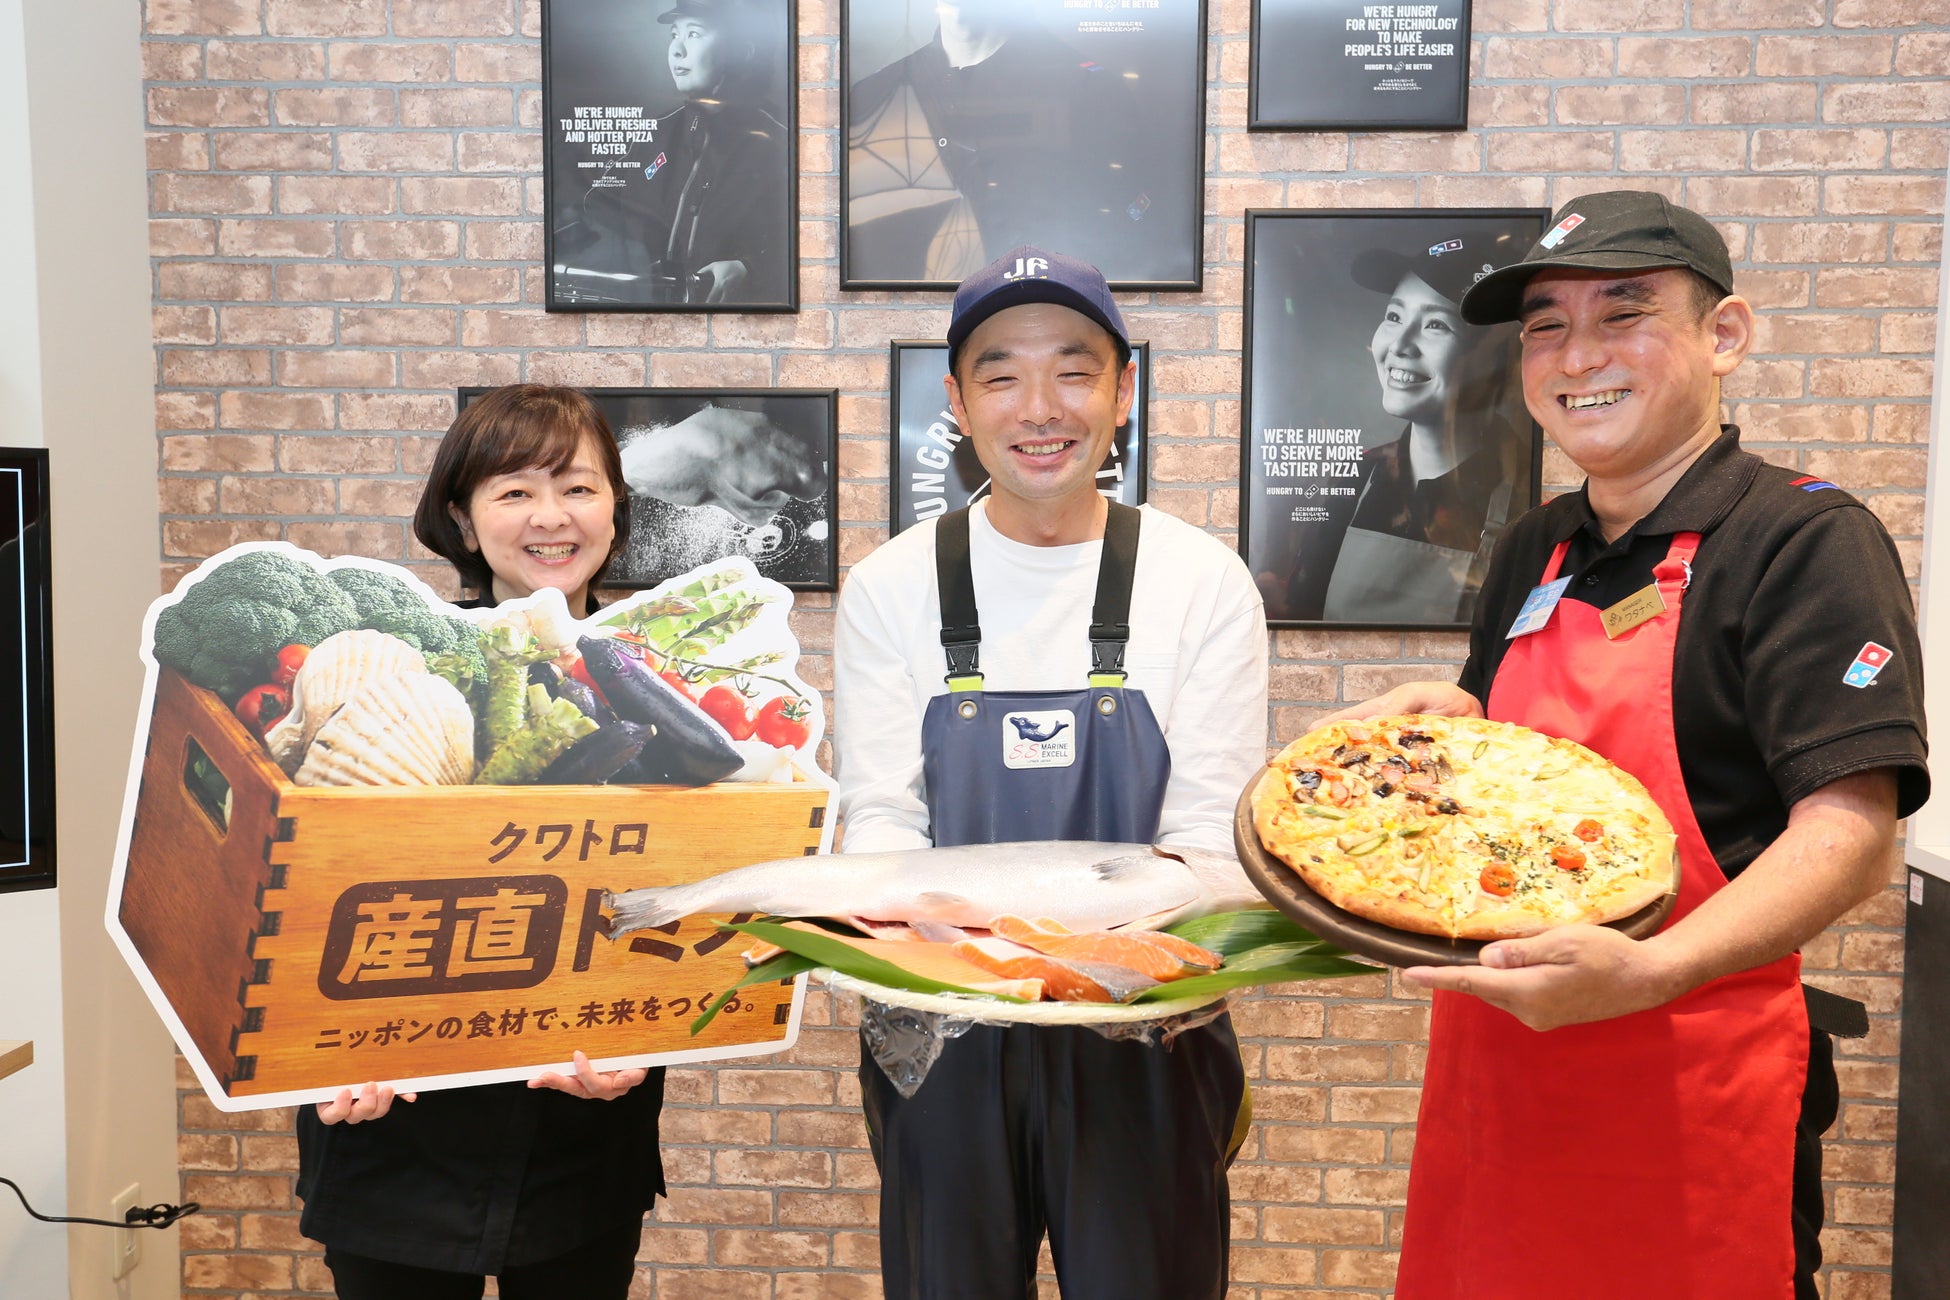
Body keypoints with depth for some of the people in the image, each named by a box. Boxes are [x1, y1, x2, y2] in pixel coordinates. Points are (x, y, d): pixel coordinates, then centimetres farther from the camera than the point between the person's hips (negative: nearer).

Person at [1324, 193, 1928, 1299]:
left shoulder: (1807, 539, -10)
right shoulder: (1536, 555, 11)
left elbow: (1852, 832, -19)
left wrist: (1649, 972, -33)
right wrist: (1443, 725, 1)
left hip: (1693, 1092, -6)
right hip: (1493, 1075, 7)